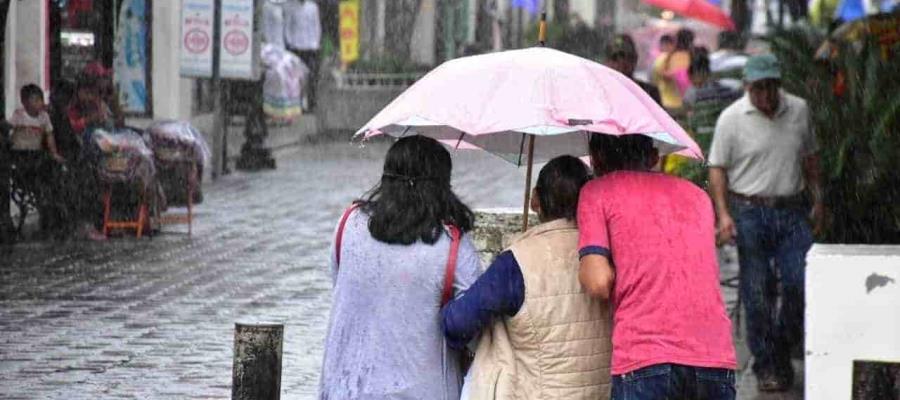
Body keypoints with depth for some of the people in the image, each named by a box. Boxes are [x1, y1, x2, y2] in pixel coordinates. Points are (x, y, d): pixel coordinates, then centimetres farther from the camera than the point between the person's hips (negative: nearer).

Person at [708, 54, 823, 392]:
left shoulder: (799, 110, 7)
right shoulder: (732, 118, -4)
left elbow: (810, 158, 19)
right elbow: (717, 168, -3)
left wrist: (818, 200, 17)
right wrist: (723, 214, -12)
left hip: (792, 212, 3)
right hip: (750, 213, -3)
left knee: (803, 283, -6)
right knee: (758, 294, -1)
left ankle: (784, 349, 16)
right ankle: (767, 366, 10)